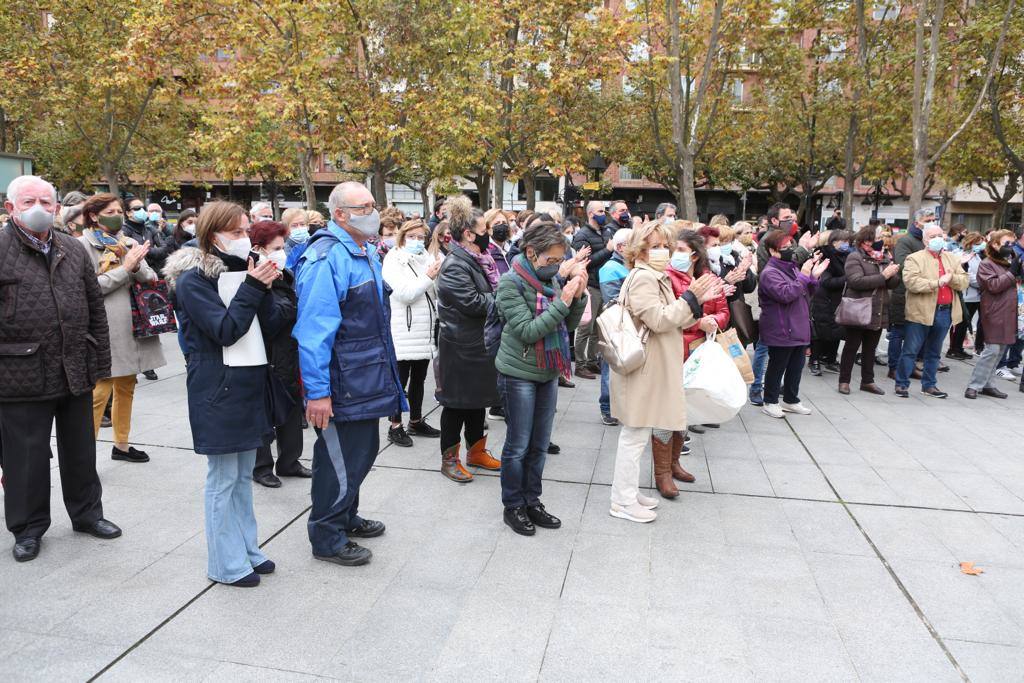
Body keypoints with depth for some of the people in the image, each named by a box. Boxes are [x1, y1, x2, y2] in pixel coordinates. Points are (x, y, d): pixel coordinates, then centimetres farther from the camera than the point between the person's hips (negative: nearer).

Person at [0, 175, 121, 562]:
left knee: (80, 450, 16)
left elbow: (95, 308, 11)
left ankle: (87, 512, 33)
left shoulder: (74, 250, 9)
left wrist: (100, 362, 7)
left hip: (76, 372, 4)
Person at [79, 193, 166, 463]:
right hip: (105, 327, -6)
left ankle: (121, 445, 28)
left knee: (126, 387, 15)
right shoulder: (84, 245, -3)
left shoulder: (128, 243, 14)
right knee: (100, 392, -8)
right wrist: (125, 268, -12)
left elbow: (151, 278, 7)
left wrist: (137, 266, -13)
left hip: (131, 325, 6)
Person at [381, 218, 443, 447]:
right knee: (401, 380, 2)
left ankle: (416, 421, 28)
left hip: (425, 331, 6)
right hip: (404, 332, -5)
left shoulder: (428, 259, 10)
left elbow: (438, 292, 5)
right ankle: (395, 426, 13)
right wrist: (428, 277, -20)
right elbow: (405, 294, -16)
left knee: (419, 379, 16)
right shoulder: (394, 261, -5)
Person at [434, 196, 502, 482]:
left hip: (480, 343, 9)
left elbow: (489, 293, 22)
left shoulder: (476, 260, 11)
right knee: (457, 402, 2)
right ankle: (449, 458, 16)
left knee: (478, 398, 17)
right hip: (460, 348, -9)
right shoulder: (454, 266, -19)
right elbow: (472, 302, -24)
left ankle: (476, 451, 31)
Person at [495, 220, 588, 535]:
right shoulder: (511, 284, -15)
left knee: (540, 445, 14)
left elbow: (569, 324, 6)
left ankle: (532, 501, 28)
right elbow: (528, 331, -22)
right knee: (518, 445, 5)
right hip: (519, 374, -6)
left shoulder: (551, 279, 3)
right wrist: (562, 301, -25)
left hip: (548, 372, 6)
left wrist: (579, 296, -11)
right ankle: (513, 506, 21)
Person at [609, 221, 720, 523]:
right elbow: (658, 320, -24)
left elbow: (675, 322, 19)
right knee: (635, 435, -3)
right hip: (642, 368, -11)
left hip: (653, 369, 11)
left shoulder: (656, 277, 18)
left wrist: (698, 301, 6)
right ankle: (623, 502, 7)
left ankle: (629, 492, 27)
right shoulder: (642, 278, -16)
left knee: (639, 432, 16)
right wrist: (690, 298, -18)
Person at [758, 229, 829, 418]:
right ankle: (770, 402, 15)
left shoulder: (793, 267, 14)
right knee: (777, 367, 2)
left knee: (796, 366, 15)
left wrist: (814, 276, 2)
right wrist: (804, 275, -22)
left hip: (799, 329, 9)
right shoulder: (769, 273, -14)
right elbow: (785, 294, -27)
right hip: (781, 331, -9)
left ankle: (791, 400, 28)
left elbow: (807, 294, 20)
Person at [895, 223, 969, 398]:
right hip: (921, 312, -5)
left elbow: (964, 282, 8)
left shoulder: (953, 259, 14)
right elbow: (911, 282, -19)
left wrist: (951, 278, -13)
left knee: (934, 353, 15)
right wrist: (937, 282, -19)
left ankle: (928, 385, 24)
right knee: (910, 351, 0)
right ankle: (901, 384, 10)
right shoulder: (915, 258, -4)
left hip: (945, 312, 6)